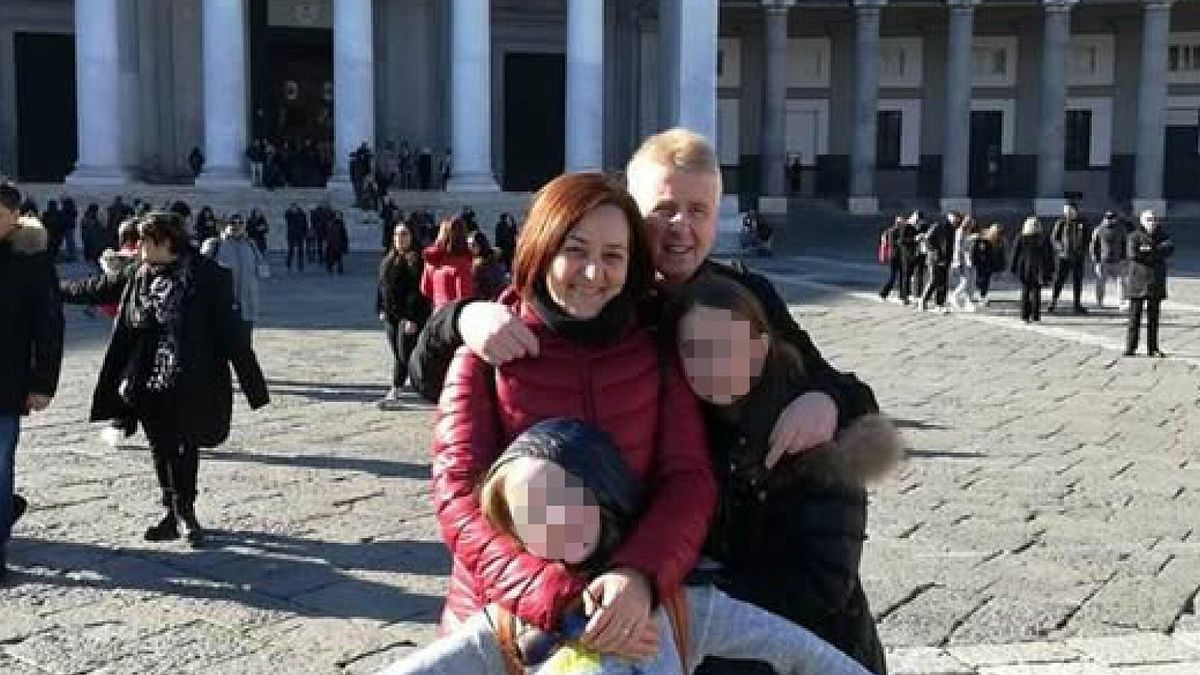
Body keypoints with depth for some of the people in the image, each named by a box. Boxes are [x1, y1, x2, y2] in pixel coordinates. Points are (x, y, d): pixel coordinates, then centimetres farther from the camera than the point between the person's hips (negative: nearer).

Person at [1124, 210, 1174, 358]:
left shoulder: (1161, 236, 10)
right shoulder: (1135, 237, 0)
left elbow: (1170, 247, -11)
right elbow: (1133, 254, -16)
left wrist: (1150, 249, -18)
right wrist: (1156, 254, -9)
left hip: (1156, 282, 3)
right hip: (1138, 281, -3)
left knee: (1153, 317, 7)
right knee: (1135, 316, -3)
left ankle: (1153, 348, 11)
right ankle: (1130, 348, -1)